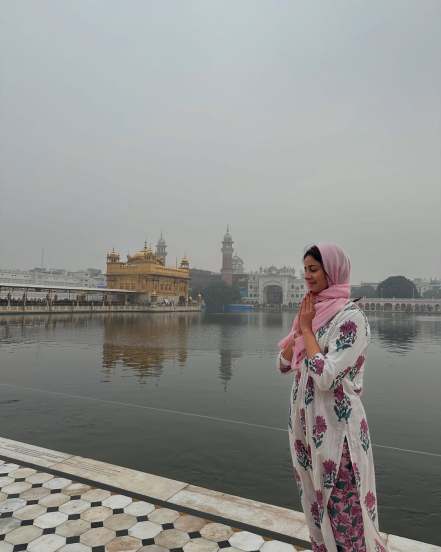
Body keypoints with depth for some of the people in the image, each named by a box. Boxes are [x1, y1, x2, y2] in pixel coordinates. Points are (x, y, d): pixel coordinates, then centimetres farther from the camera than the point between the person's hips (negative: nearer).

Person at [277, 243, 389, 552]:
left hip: (335, 425, -8)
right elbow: (284, 364, 6)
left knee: (343, 508, 8)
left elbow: (325, 377, -26)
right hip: (307, 422, 8)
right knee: (316, 501, 23)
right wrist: (301, 327, -7)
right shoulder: (312, 312, 6)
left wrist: (307, 329, -17)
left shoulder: (351, 317, -18)